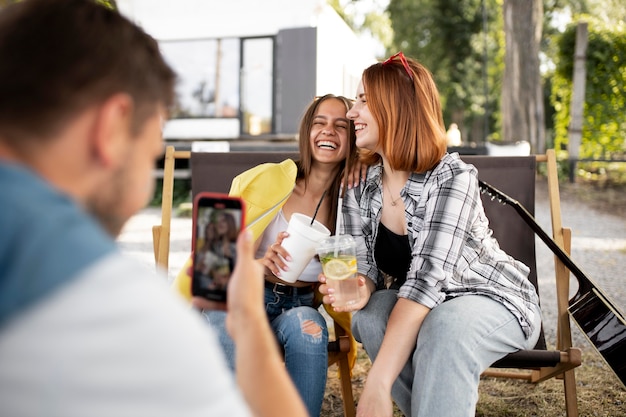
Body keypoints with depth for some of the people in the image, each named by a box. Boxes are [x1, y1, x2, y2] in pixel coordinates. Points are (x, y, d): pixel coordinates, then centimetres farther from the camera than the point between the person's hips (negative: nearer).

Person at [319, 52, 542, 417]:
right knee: (369, 315, -26)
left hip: (495, 301, -5)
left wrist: (378, 384, -38)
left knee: (444, 325, -37)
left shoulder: (452, 177, -24)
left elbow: (427, 277, -32)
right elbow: (367, 267, -2)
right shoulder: (360, 190, -6)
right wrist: (361, 289, -30)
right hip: (423, 308, 5)